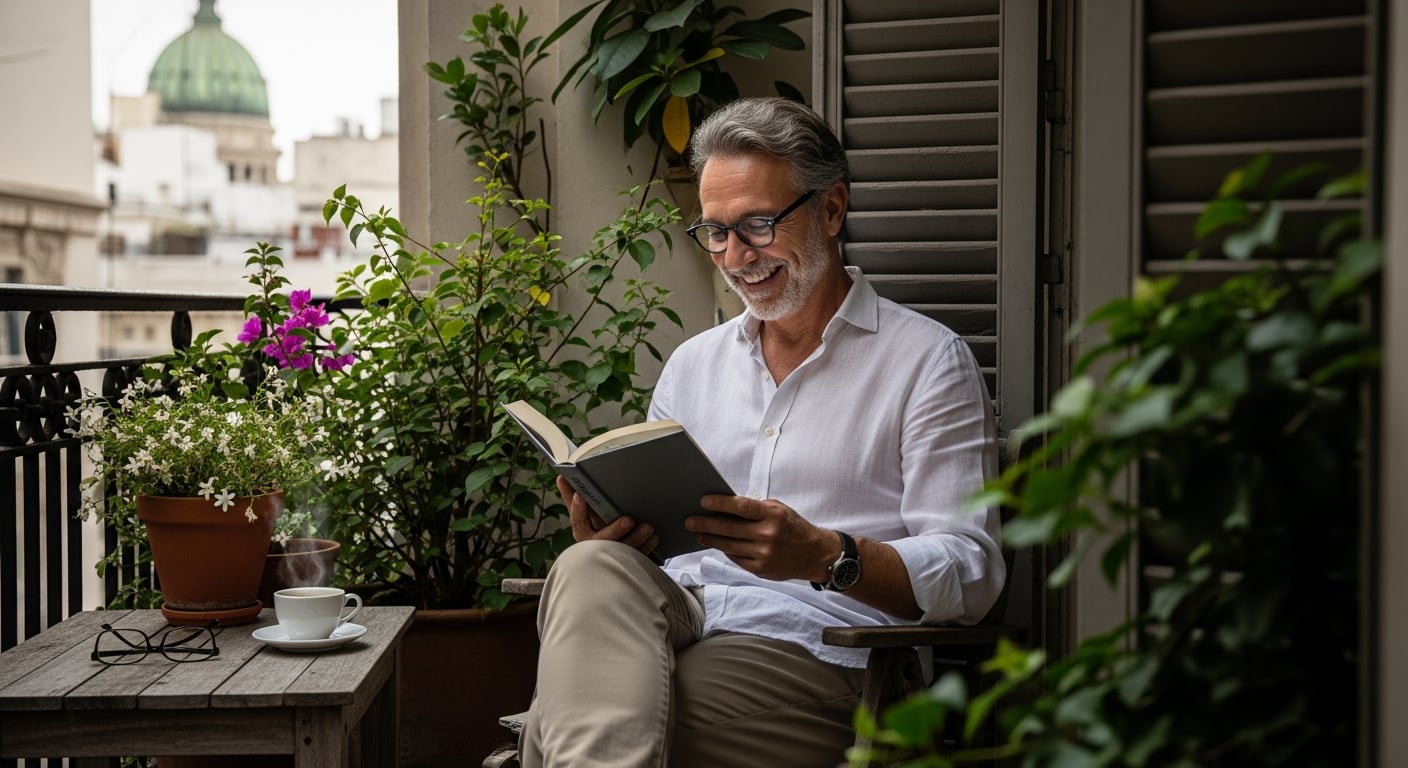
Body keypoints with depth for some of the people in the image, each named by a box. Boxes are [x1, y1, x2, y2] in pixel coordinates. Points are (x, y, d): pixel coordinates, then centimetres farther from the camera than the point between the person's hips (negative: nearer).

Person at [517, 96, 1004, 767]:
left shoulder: (927, 360, 6)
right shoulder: (692, 362, 25)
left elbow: (969, 575, -3)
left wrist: (825, 555, -21)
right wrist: (609, 537, -3)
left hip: (807, 643, -6)